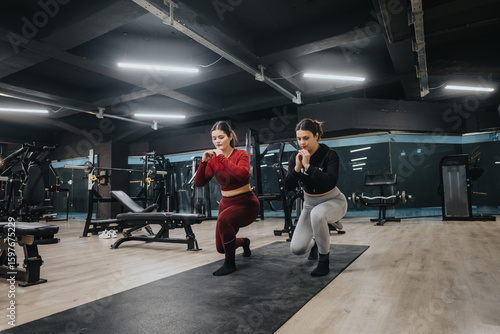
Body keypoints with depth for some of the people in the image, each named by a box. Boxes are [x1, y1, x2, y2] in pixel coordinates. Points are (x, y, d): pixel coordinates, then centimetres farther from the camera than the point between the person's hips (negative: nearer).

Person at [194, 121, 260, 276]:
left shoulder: (241, 154, -13)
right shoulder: (213, 160, 0)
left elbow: (243, 174, -34)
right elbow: (199, 183, -6)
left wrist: (222, 158, -29)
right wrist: (203, 162, -19)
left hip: (246, 203, -6)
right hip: (226, 203, 6)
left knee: (224, 219, -36)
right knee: (221, 248, 11)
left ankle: (230, 263, -14)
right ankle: (244, 242, 46)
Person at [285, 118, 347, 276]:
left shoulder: (329, 154, -19)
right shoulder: (295, 157, -7)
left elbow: (330, 182, -33)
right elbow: (288, 186, -12)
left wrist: (308, 166, -34)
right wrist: (297, 167, -27)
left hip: (333, 201, -4)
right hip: (310, 204, 4)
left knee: (317, 213, -41)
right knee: (297, 248, -10)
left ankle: (324, 261, -17)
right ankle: (315, 242, 29)